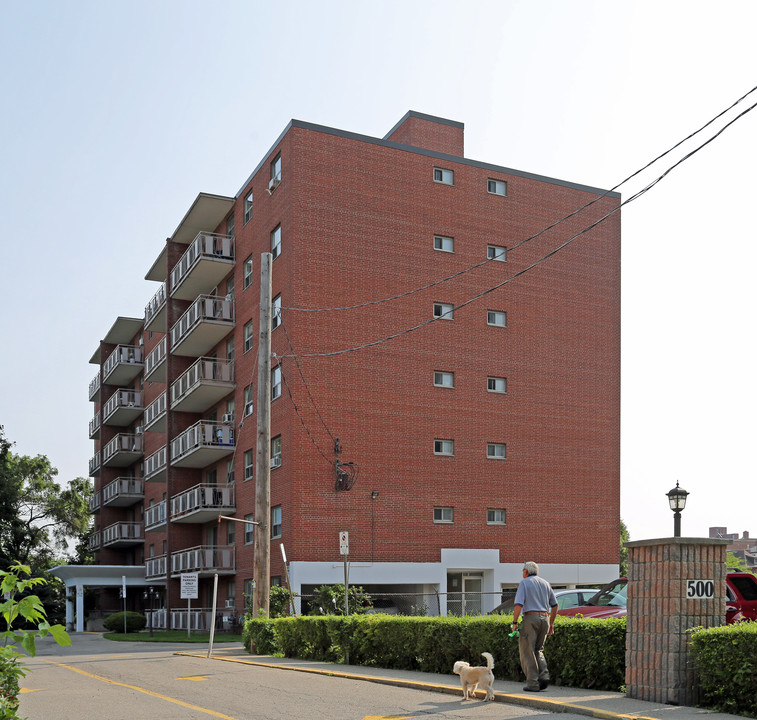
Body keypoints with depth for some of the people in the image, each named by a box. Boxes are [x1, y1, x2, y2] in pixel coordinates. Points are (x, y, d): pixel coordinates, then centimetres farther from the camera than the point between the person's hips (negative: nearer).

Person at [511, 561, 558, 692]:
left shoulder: (524, 583, 0)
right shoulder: (545, 583, 17)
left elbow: (518, 604, -12)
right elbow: (554, 605, 16)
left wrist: (514, 622, -6)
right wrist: (551, 623, 21)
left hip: (530, 618, -6)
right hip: (545, 618, 6)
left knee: (528, 652, 1)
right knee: (538, 650, 18)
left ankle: (533, 683, -3)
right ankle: (544, 675, -2)